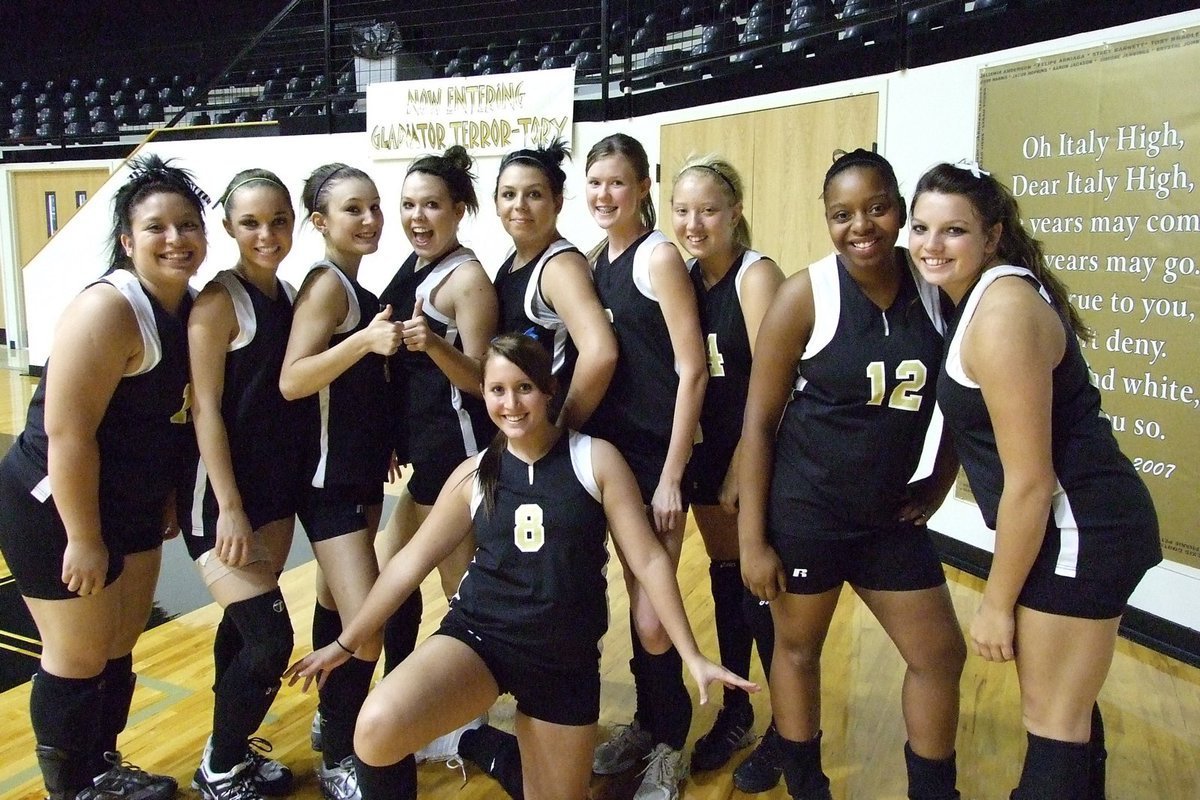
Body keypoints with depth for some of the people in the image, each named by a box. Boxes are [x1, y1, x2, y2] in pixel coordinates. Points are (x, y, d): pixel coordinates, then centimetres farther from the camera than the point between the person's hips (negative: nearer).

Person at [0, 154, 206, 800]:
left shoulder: (188, 307, 1)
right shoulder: (107, 310, -23)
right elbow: (67, 434, -25)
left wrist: (169, 501, 12)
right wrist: (83, 539, -22)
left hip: (131, 507, 8)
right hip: (56, 508, -8)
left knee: (121, 645, 19)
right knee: (79, 658, 6)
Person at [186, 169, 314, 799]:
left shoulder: (289, 295, 7)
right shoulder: (219, 301, -13)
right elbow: (205, 409, -16)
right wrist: (229, 507, -19)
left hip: (279, 486, 7)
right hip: (224, 491, -7)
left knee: (244, 625, 16)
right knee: (270, 636, -8)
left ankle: (233, 746, 33)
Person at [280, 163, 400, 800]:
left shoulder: (361, 288, 9)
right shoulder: (327, 283, -16)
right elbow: (291, 382, -26)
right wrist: (365, 340, -36)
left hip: (363, 470, 9)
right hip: (330, 476, -9)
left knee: (337, 599, 21)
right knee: (365, 630, -10)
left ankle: (331, 716, 38)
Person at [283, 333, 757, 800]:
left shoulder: (595, 459, -5)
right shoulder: (474, 474, 2)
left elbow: (648, 559, -5)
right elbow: (412, 560, 9)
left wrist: (693, 657, -6)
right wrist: (346, 643, 12)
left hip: (565, 659, 0)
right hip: (477, 635, 0)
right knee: (376, 730, -26)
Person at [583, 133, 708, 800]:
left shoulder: (659, 255, -10)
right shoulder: (594, 260, 10)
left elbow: (691, 370, -14)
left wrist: (671, 476, -16)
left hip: (657, 454, -6)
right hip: (611, 450, 6)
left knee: (651, 615, -2)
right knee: (637, 601, 16)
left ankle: (670, 746, 20)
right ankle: (647, 722, 34)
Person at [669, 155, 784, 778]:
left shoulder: (756, 275, -15)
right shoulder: (684, 277, 4)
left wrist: (740, 473, -16)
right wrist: (693, 463, 4)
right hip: (707, 451, 6)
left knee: (762, 588, 2)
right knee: (725, 578, 16)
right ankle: (736, 713, 32)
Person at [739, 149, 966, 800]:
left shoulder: (936, 290, -2)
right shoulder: (805, 295, -13)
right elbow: (758, 422, -12)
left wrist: (938, 485, 5)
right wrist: (752, 539, -12)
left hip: (890, 515, 4)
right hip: (804, 510, -4)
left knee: (941, 655, 11)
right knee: (798, 648, 12)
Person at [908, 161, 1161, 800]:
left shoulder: (1002, 313, -23)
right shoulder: (979, 295, 7)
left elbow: (1029, 480, -22)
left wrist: (996, 603, -15)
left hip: (1078, 530, -10)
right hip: (1076, 523, 10)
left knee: (1053, 720, 3)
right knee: (1067, 704, 23)